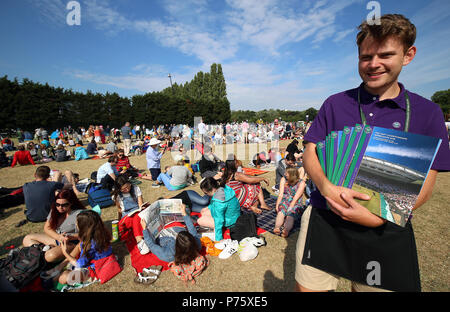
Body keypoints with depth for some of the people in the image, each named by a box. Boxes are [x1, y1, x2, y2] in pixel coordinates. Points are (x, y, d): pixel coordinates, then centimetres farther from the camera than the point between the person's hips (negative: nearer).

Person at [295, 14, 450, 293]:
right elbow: (309, 153, -2)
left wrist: (378, 217, -16)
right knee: (307, 286, 7)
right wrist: (326, 187, -21)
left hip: (386, 232, 1)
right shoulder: (335, 103, 3)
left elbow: (424, 186, -1)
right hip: (324, 220, 0)